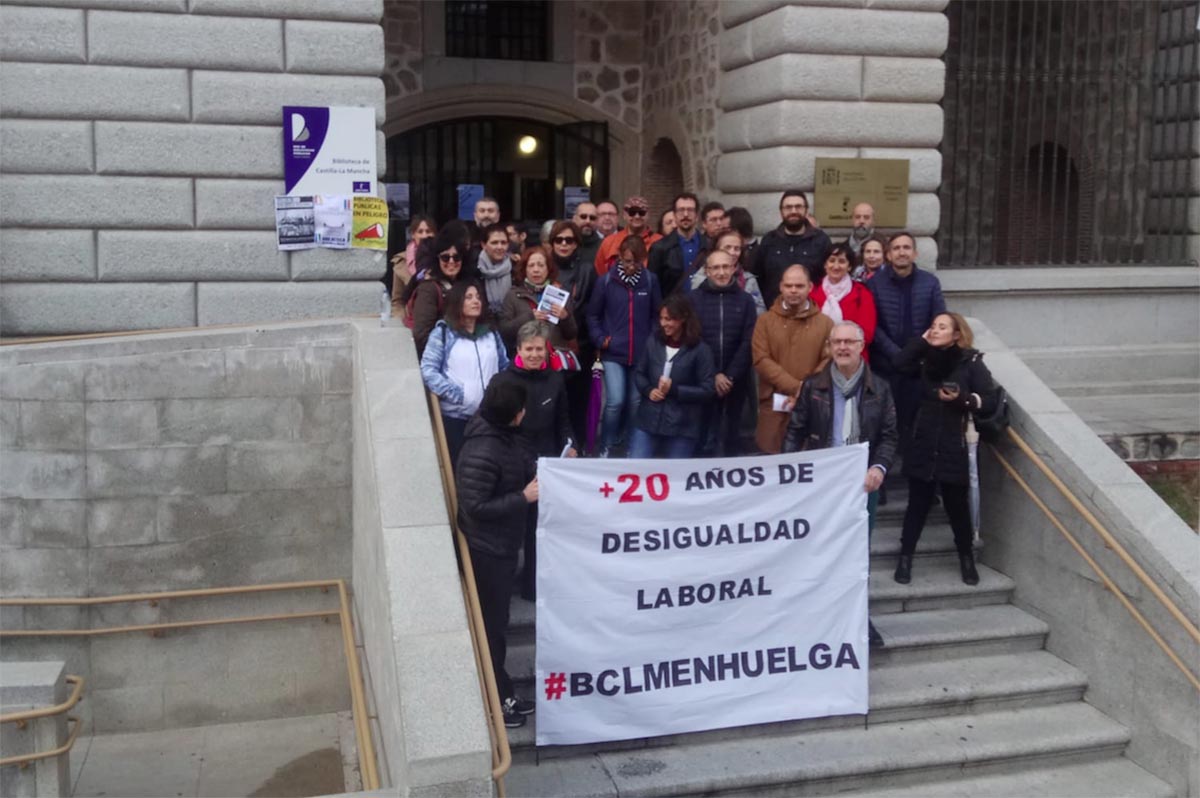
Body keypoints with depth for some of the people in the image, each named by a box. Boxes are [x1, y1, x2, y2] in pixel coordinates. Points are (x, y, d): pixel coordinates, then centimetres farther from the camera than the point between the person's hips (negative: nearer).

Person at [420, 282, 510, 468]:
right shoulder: (443, 332, 2)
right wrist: (456, 395, -16)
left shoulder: (491, 333, 17)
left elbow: (505, 367, 20)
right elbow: (428, 370, -7)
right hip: (455, 415, -4)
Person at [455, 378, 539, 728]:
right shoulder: (482, 453, -29)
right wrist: (524, 497, -25)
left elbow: (517, 471, 15)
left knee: (496, 621, 20)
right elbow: (474, 507, -28)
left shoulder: (501, 435, 1)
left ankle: (502, 695, 34)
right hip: (487, 550, -10)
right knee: (490, 626, 5)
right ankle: (494, 702, 20)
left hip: (501, 546, 10)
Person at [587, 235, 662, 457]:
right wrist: (600, 339, -5)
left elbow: (657, 314, 9)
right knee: (615, 401, -12)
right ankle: (605, 447, 7)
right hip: (613, 353, -2)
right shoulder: (606, 281, -5)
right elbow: (593, 315, 5)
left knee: (635, 403, 11)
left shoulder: (650, 281, -1)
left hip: (642, 354, 2)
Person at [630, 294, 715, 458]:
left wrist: (674, 390, -17)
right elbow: (638, 373, 12)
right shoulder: (654, 341, 2)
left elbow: (707, 391, -9)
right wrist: (648, 390, -8)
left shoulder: (700, 350, -9)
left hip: (682, 427, -3)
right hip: (647, 421, 3)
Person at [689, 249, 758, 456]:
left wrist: (731, 376, -11)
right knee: (705, 435, 1)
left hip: (736, 381, 1)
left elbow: (748, 343, -2)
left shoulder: (745, 300, 4)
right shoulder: (694, 299, 0)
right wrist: (713, 375, -11)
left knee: (732, 435, 10)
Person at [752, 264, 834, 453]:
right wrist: (795, 387, -14)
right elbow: (761, 360, -5)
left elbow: (829, 362, 0)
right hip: (773, 405, 0)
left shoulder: (825, 322, 7)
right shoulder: (765, 321, 6)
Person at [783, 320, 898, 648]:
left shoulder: (879, 389, 4)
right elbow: (795, 431, 2)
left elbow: (890, 435, 4)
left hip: (863, 482, 1)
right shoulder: (813, 386, 1)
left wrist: (880, 466, -13)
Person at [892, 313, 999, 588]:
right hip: (923, 445, 2)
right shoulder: (926, 360, 7)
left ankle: (967, 559, 23)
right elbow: (900, 363, -13)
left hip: (954, 447, -2)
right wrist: (923, 340, -6)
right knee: (918, 503, 6)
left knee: (957, 505, 7)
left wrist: (963, 399, -21)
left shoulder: (971, 362, -3)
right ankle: (905, 558, 13)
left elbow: (991, 402, -6)